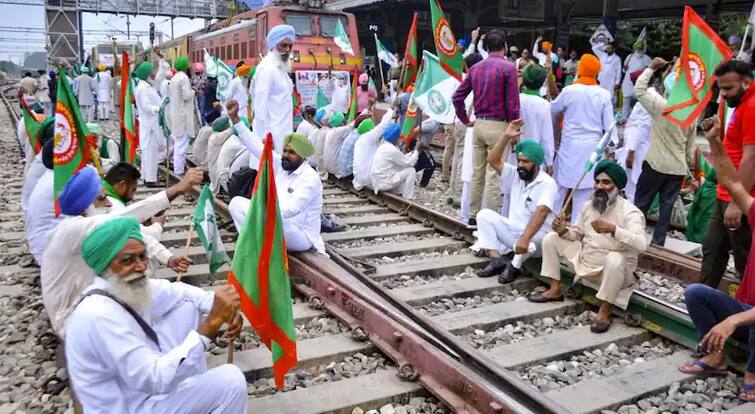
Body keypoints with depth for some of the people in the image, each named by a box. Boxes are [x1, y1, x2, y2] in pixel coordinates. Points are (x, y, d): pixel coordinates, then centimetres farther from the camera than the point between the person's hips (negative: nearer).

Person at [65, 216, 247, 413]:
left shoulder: (132, 287, -6)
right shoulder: (99, 315, -31)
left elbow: (180, 291, 10)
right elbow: (156, 379, -34)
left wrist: (225, 308, -9)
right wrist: (212, 322, -36)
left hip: (148, 379, 9)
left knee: (187, 305, 5)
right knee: (230, 379, -20)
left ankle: (197, 390, 12)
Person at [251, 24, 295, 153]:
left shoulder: (280, 68, 16)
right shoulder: (267, 68, -13)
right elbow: (260, 105, -18)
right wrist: (266, 135, -21)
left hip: (280, 132, 9)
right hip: (271, 134, -9)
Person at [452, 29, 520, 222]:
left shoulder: (476, 68, 9)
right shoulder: (508, 68, -8)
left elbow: (457, 96, 10)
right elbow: (512, 103, -11)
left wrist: (465, 120, 17)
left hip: (479, 124, 6)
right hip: (498, 125, -6)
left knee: (477, 172, 12)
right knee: (494, 174, -2)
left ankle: (474, 214, 20)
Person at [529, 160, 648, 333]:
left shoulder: (630, 212, -19)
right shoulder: (588, 205, 2)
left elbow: (641, 244, -34)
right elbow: (578, 234, 13)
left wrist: (613, 229, -46)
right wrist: (564, 231, -10)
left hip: (612, 270, -7)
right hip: (584, 262, 7)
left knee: (615, 258, -41)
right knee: (551, 238, 3)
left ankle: (605, 311, -23)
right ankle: (555, 290, 5)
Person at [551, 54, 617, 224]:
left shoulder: (569, 91, -8)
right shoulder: (604, 95, -3)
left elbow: (553, 111, 8)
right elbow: (609, 123, -1)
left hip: (570, 145, -1)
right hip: (592, 147, 1)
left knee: (560, 185, 10)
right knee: (585, 189, 7)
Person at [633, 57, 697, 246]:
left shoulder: (661, 106, -12)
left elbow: (639, 89, -4)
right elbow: (691, 146, 10)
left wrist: (651, 68, 2)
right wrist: (691, 167, 20)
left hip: (656, 165, -5)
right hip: (678, 168, 5)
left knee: (641, 203, 4)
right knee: (667, 206, 7)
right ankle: (658, 242, 10)